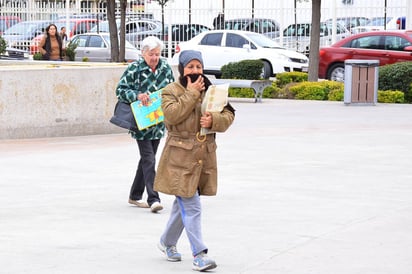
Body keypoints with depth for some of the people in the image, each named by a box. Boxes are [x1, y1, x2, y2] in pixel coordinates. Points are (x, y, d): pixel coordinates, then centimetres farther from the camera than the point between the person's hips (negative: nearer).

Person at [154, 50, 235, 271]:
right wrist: (192, 93, -16)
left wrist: (213, 121, -13)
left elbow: (228, 116, 7)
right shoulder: (171, 91, -2)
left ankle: (167, 242, 35)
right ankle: (199, 254, -12)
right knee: (191, 207, -11)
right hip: (180, 157, -5)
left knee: (184, 204, 16)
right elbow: (171, 114, -19)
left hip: (203, 157, 5)